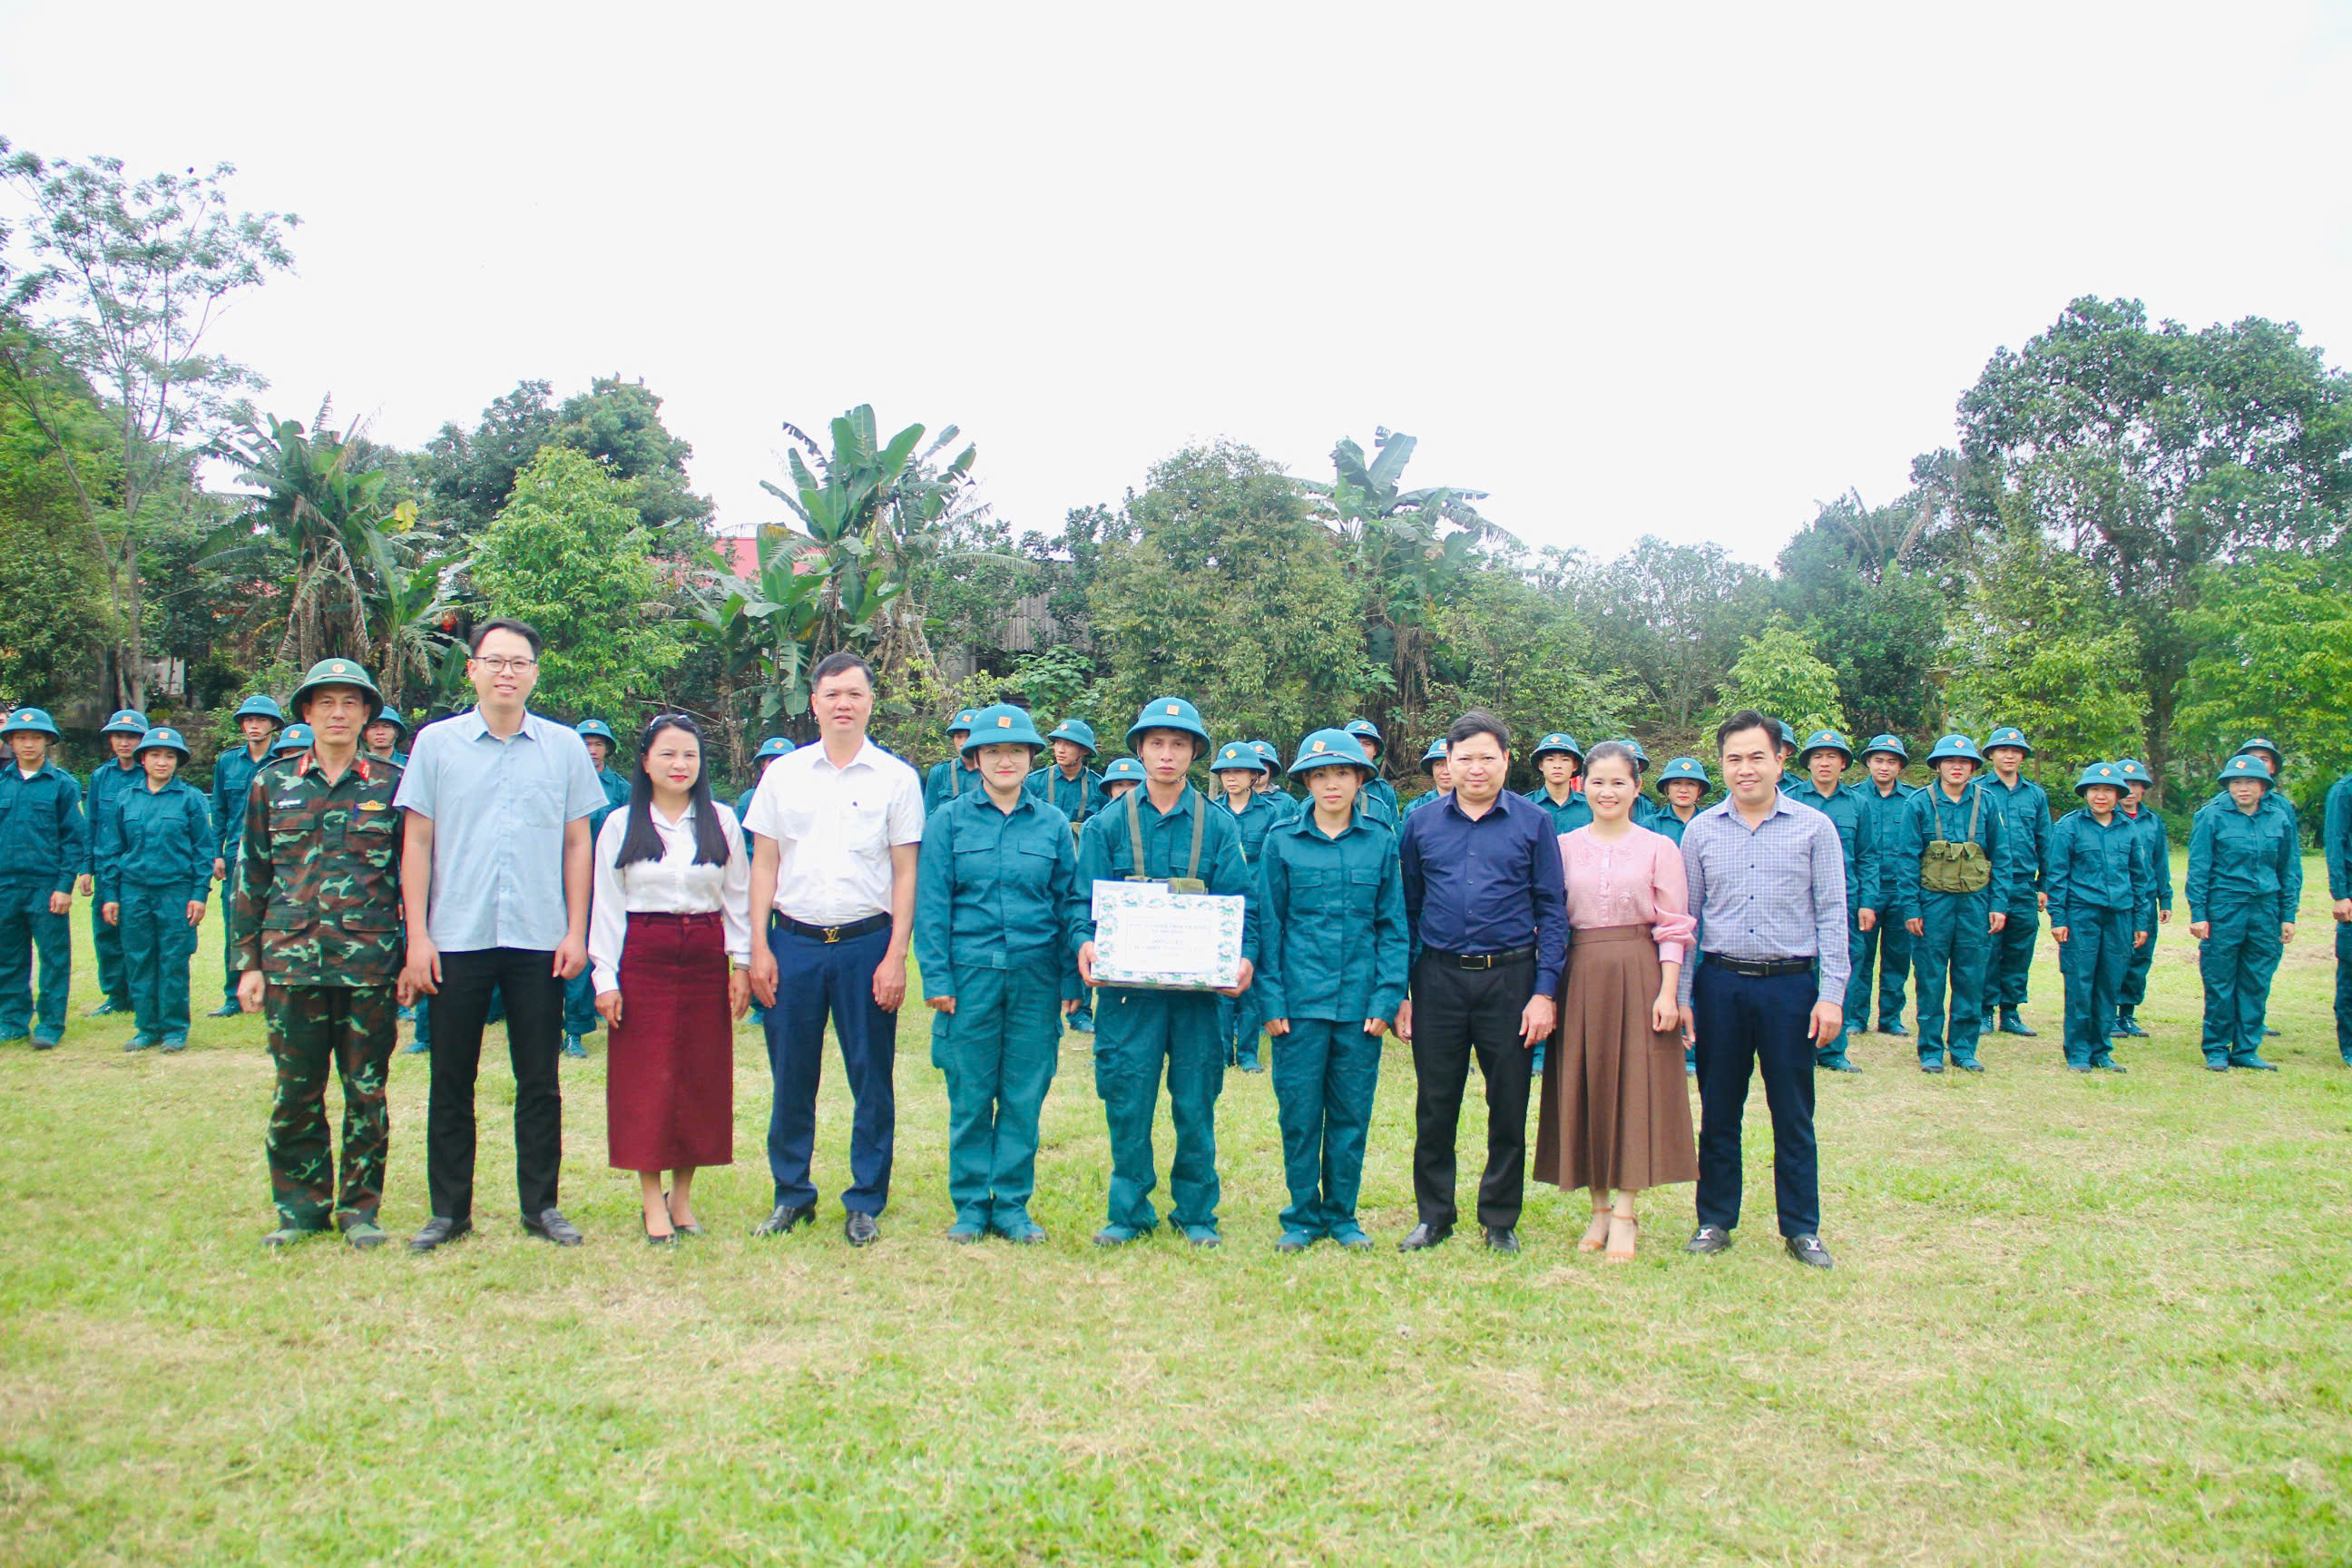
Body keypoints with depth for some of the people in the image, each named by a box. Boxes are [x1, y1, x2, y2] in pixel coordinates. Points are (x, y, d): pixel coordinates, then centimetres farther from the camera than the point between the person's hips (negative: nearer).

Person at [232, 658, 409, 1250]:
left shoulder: (393, 785, 4)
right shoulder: (272, 784, 9)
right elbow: (250, 877, 11)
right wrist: (247, 963, 6)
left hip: (371, 962, -1)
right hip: (291, 961, 2)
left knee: (366, 1091, 5)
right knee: (295, 1092, 7)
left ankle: (361, 1207, 17)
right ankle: (301, 1206, 20)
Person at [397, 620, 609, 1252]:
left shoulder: (564, 746, 5)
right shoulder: (436, 743, 3)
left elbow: (578, 843, 7)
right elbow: (417, 841, 3)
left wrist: (576, 932, 1)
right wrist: (417, 935, -3)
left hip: (539, 940, 0)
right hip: (456, 939, 0)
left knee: (539, 1081, 7)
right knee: (451, 1080, 7)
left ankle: (540, 1205, 18)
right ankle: (449, 1210, 19)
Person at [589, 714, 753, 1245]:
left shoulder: (722, 822, 7)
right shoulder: (620, 825, 4)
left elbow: (738, 897, 9)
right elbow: (606, 904, 3)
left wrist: (741, 963, 3)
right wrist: (605, 976, -4)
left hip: (706, 958, 1)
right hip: (643, 958, -1)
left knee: (701, 1078, 4)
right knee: (645, 1080, -1)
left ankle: (682, 1196, 15)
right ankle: (653, 1201, 6)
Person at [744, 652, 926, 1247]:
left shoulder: (896, 778, 2)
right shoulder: (784, 774, 8)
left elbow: (905, 873, 1)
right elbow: (764, 863, 9)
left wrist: (895, 956, -6)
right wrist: (758, 947, 1)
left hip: (866, 943, -1)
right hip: (793, 943, 2)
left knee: (871, 1079, 4)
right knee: (791, 1075, 7)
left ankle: (865, 1202, 16)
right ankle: (791, 1195, 22)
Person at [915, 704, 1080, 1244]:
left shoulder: (1053, 823, 7)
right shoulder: (949, 820, 3)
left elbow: (1071, 902, 8)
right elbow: (931, 905, 1)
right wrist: (936, 978, -7)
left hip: (1035, 977, 1)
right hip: (970, 974, -1)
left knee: (1024, 1096, 5)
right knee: (970, 1096, 5)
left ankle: (1013, 1205, 17)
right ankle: (970, 1205, 17)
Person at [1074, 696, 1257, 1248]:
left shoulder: (1218, 825, 6)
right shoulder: (1107, 824, 7)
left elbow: (1239, 901, 2)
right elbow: (1087, 899, 3)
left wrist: (1246, 954, -15)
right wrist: (1085, 943, -17)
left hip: (1197, 986, 0)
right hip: (1127, 984, 0)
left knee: (1195, 1103, 6)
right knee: (1127, 1100, 3)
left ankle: (1196, 1212, 20)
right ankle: (1129, 1211, 18)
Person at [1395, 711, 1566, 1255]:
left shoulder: (1534, 822, 1)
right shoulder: (1422, 824, 6)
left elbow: (1552, 910, 0)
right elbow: (1407, 910, 9)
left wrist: (1545, 990, -7)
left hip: (1509, 979, -1)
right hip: (1439, 979, 1)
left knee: (1508, 1108, 7)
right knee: (1434, 1106, 8)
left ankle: (1500, 1220, 22)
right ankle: (1433, 1216, 22)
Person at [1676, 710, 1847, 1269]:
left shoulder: (1814, 828, 1)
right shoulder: (1701, 830, 6)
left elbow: (1832, 916, 1)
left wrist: (1831, 994, -7)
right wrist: (1679, 994, 4)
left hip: (1791, 983, -1)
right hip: (1721, 983, 2)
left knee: (1793, 1114, 6)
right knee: (1718, 1111, 9)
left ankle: (1801, 1228, 18)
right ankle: (1715, 1220, 21)